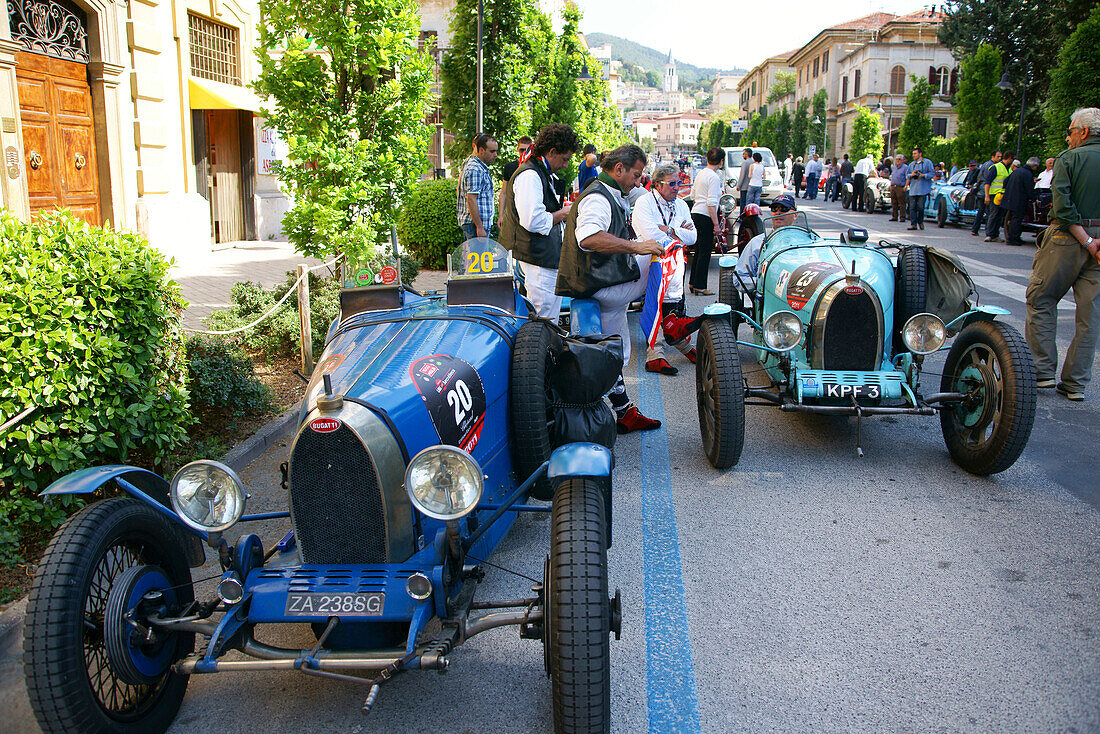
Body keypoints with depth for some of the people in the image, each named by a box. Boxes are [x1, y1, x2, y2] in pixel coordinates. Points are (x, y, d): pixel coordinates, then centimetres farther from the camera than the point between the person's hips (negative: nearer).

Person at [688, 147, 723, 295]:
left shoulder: (700, 174, 12)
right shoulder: (714, 177, -13)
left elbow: (693, 195, 22)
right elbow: (711, 203, -19)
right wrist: (716, 224, -17)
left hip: (695, 214, 9)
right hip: (705, 217, -9)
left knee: (698, 251, 16)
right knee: (705, 252, -3)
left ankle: (692, 283, 22)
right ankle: (699, 287, -1)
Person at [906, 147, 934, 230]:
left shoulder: (927, 162, 4)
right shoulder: (911, 164, 21)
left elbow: (932, 173, -2)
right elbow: (907, 175, 19)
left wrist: (923, 175, -15)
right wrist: (911, 175, -3)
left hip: (923, 189, -4)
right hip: (913, 189, 4)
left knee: (920, 207, -6)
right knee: (912, 207, -4)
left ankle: (920, 221, 14)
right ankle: (913, 224, -3)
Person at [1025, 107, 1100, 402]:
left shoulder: (1068, 159, -4)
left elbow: (1063, 207, -15)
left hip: (1069, 237, -4)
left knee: (1041, 299, 9)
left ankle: (1043, 370, 7)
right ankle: (1075, 383, 11)